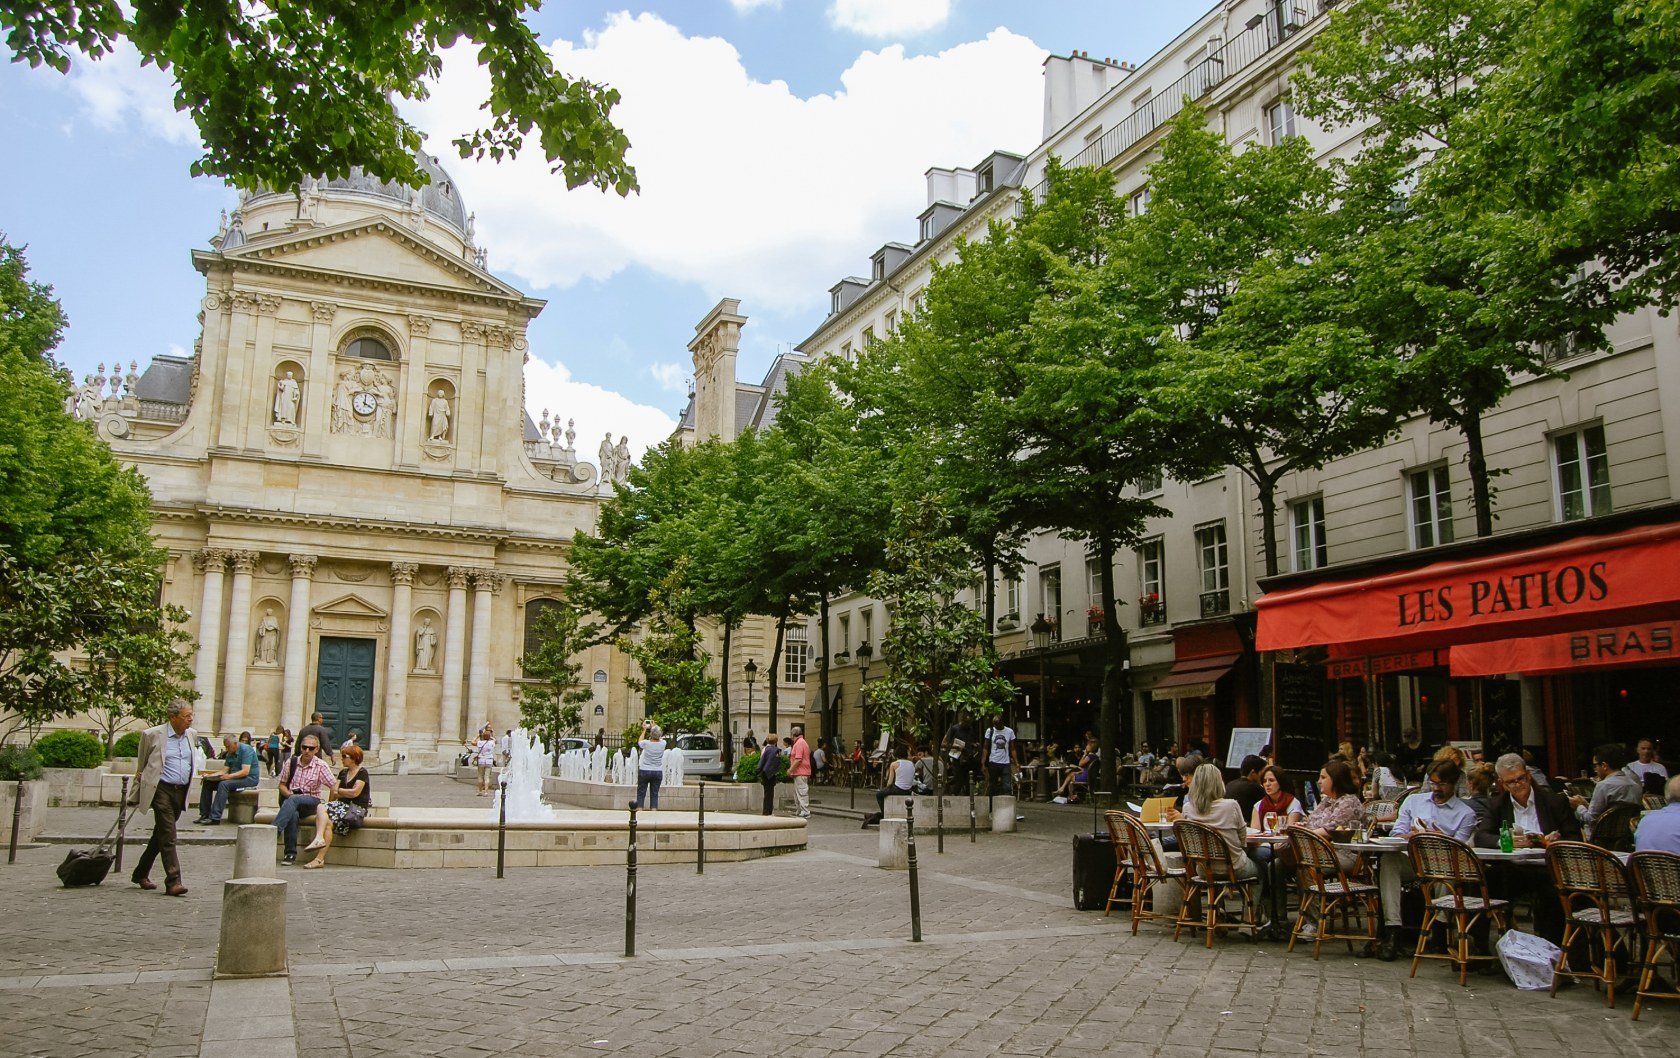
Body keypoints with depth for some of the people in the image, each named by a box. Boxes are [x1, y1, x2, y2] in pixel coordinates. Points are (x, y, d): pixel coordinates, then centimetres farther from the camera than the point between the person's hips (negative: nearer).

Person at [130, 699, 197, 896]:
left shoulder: (192, 735, 8)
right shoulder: (153, 734, -6)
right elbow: (143, 760, 13)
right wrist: (141, 773, 21)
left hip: (181, 791, 6)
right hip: (161, 789, -6)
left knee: (160, 835, 16)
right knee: (168, 836, -12)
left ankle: (141, 874, 31)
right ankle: (173, 881, -13)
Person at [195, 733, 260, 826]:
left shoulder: (246, 750, -14)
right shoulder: (230, 753, 13)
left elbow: (245, 771, -23)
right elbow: (226, 770, 9)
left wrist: (229, 776, -31)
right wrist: (210, 775, -4)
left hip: (250, 778, -9)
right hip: (234, 777, 9)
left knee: (224, 784, -32)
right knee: (208, 783, 0)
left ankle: (215, 818, -33)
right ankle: (204, 814, 0)